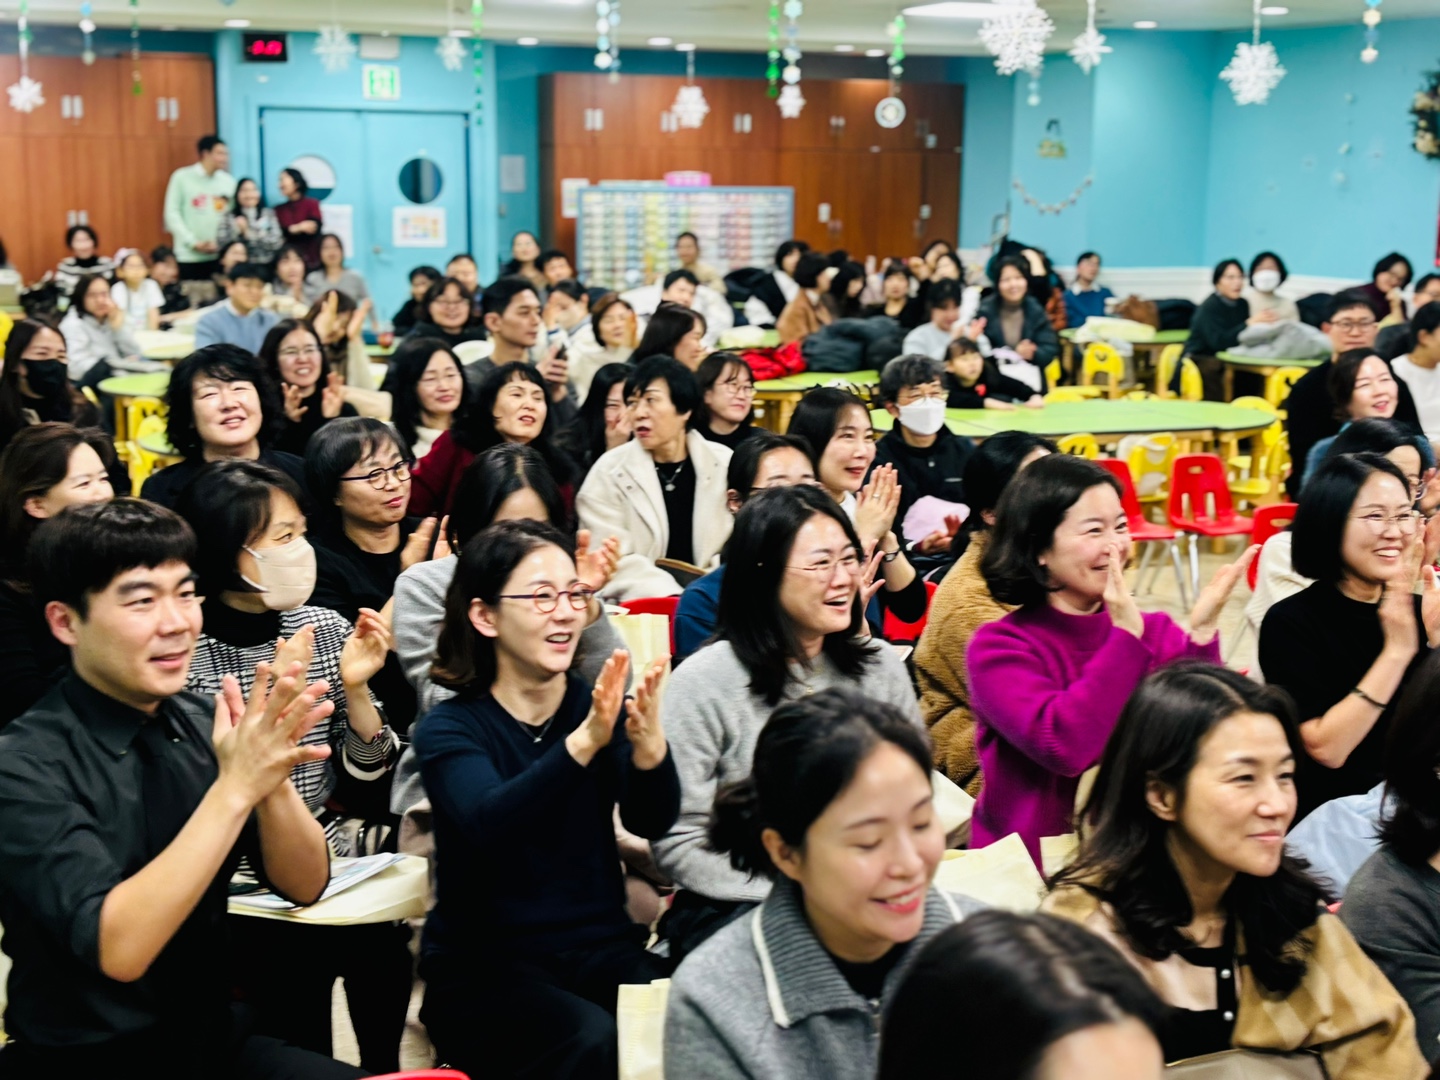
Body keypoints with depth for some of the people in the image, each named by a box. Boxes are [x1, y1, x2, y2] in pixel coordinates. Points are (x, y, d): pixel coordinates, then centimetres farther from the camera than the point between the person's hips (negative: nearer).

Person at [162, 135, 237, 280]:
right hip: (188, 256, -2)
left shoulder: (228, 181, 9)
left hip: (219, 255, 2)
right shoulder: (182, 177, 1)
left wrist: (220, 242, -8)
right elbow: (172, 214, -2)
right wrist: (193, 242, -11)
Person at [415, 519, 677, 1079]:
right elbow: (488, 826, -26)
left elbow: (651, 820, -12)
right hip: (482, 966, -3)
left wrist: (647, 737, -34)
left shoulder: (597, 706, 5)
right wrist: (583, 743, -41)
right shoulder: (449, 728, -4)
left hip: (601, 948, 3)